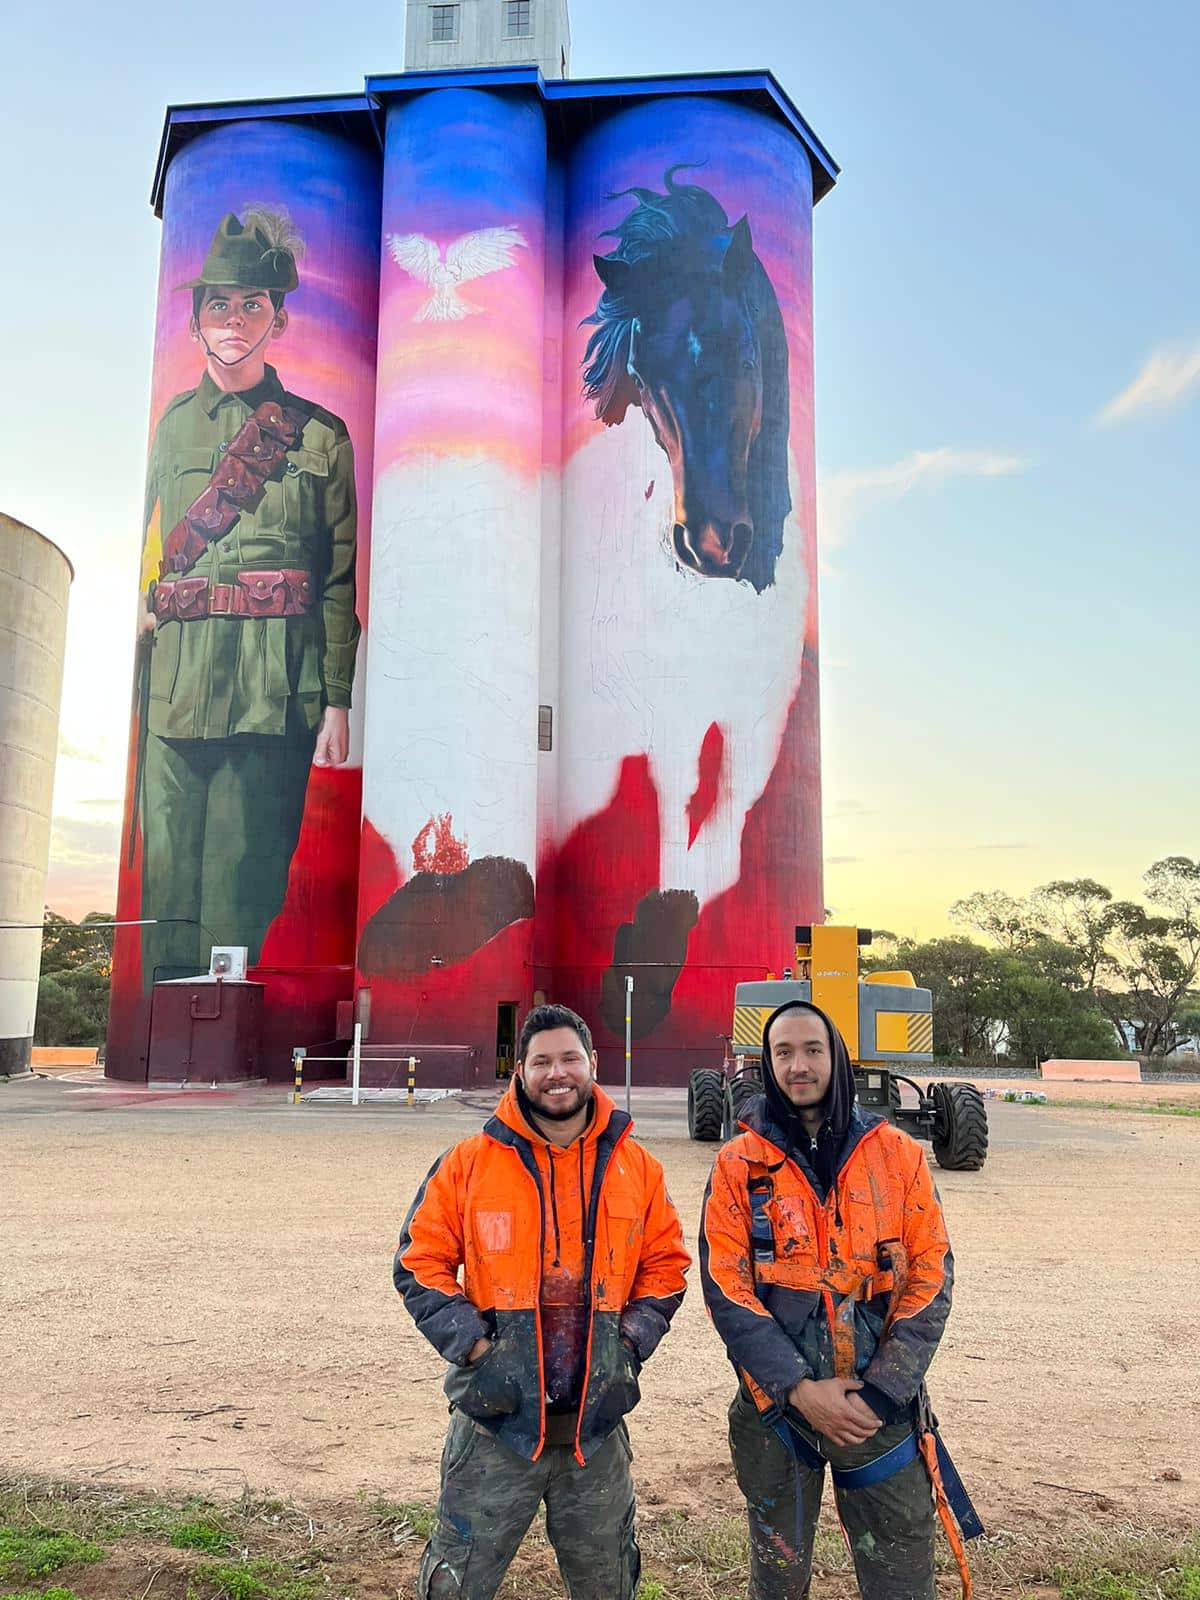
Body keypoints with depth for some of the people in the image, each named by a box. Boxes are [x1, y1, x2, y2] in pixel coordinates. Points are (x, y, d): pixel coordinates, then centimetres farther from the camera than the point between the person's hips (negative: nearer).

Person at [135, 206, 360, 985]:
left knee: (246, 882, -2)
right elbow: (138, 558, 14)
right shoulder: (171, 424, 15)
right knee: (168, 873, 2)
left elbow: (341, 580, 5)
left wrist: (338, 702, -2)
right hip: (175, 682, 2)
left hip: (275, 687, -2)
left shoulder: (319, 434, 8)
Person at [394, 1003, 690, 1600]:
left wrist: (630, 1344, -2)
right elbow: (419, 1266, -2)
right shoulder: (468, 1163, -5)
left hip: (596, 1424, 2)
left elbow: (665, 1267, 11)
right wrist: (474, 1347, -11)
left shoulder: (637, 1168, 2)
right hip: (496, 1419, -2)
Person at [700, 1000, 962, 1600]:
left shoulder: (897, 1154, 0)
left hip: (882, 1407, 0)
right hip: (777, 1405, 0)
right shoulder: (739, 1165, -2)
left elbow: (930, 1277, -3)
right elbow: (727, 1291, -7)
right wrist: (800, 1389, -15)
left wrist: (880, 1391, -11)